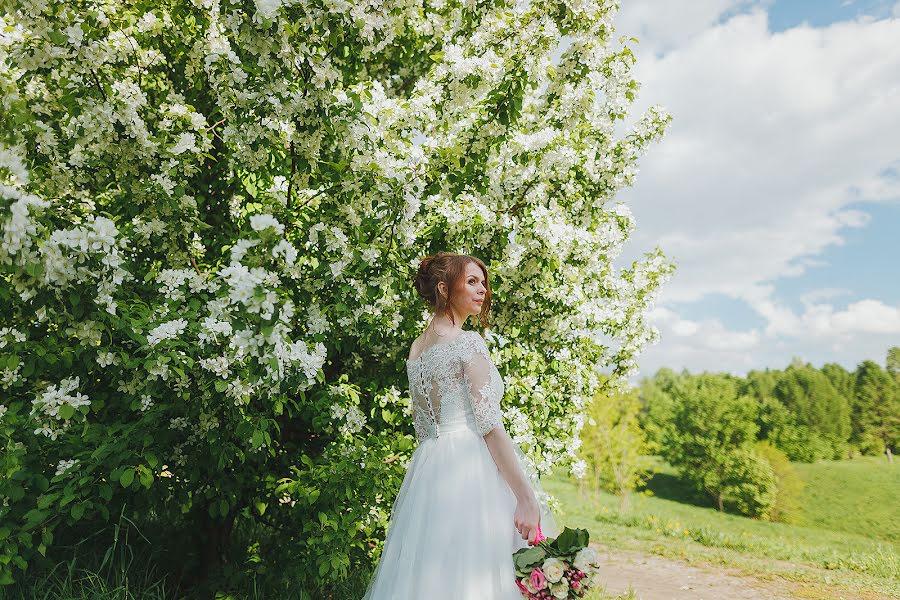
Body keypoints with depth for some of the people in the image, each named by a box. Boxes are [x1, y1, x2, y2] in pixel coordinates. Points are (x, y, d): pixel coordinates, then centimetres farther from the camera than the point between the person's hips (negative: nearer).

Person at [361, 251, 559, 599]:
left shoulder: (416, 348, 13)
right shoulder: (468, 342, -11)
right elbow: (490, 426, -17)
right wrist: (526, 498, -16)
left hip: (427, 472, 8)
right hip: (472, 469, -8)